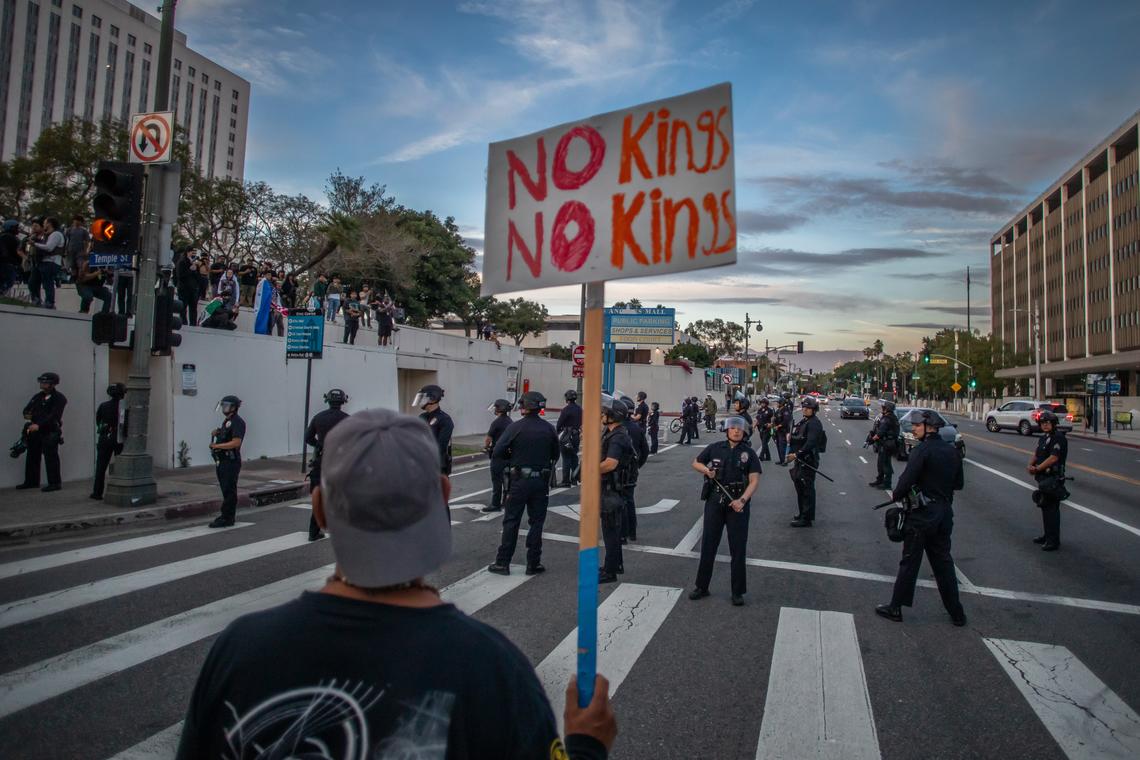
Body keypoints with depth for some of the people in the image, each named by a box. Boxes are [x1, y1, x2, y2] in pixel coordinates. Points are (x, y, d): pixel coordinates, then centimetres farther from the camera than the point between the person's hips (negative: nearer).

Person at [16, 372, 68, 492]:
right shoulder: (37, 396, 13)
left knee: (50, 457, -6)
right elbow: (27, 409, 12)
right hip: (35, 432, 7)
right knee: (32, 456, 14)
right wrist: (27, 414, -12)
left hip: (50, 432, -7)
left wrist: (39, 425, -29)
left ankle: (55, 483, 0)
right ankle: (31, 481, 26)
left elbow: (54, 416, -19)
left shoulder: (60, 398, -8)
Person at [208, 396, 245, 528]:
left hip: (231, 461, -10)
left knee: (229, 490, -6)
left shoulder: (237, 422, -13)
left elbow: (236, 443, -22)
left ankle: (227, 518, -2)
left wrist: (217, 446, -17)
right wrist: (217, 434, 7)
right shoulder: (226, 421, 18)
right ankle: (228, 516, 23)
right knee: (226, 490, 15)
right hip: (222, 461, 10)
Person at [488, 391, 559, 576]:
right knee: (536, 522, 10)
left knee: (511, 521, 8)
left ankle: (503, 562, 12)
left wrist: (511, 457, 6)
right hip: (541, 480, 2)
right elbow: (555, 455, 9)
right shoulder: (549, 429, -1)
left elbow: (497, 453, -12)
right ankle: (533, 564, 14)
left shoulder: (515, 427, -10)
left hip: (519, 480, -2)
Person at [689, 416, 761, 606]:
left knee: (738, 548, 6)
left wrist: (742, 500, -20)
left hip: (738, 504, -1)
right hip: (715, 502, 1)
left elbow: (754, 480, -7)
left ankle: (738, 592, 20)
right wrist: (706, 470, -8)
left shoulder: (748, 453, -1)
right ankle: (701, 587, 22)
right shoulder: (715, 448, 2)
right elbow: (695, 463, 13)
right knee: (708, 545, 8)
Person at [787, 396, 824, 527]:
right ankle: (803, 512, 34)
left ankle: (806, 519, -1)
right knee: (799, 486, 20)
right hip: (800, 459, 10)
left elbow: (810, 443, -25)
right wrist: (790, 437, 5)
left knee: (807, 489, -6)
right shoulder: (803, 420, 15)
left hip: (808, 460, -10)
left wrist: (796, 454, -27)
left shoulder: (814, 423, -15)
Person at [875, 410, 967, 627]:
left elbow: (906, 480, -23)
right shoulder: (952, 451, 6)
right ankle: (956, 613, 23)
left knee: (909, 562, 2)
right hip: (945, 512, 7)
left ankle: (896, 607, 11)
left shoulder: (922, 450, -17)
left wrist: (896, 495, -6)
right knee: (943, 562, 17)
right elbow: (958, 484, 14)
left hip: (922, 514, -7)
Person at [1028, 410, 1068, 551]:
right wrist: (1030, 465, -5)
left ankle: (1054, 541, 1)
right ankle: (1047, 535, 30)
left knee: (1052, 509, -5)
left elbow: (1053, 458, -22)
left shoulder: (1058, 438, -15)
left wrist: (1037, 468, -17)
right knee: (1045, 507, 17)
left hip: (1053, 479, -9)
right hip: (1043, 478, 9)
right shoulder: (1043, 438, 15)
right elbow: (1036, 454, 14)